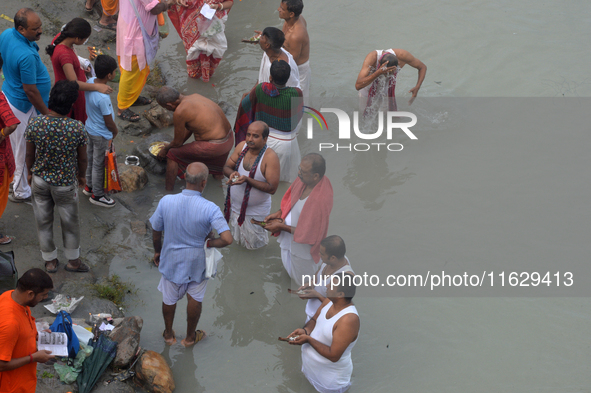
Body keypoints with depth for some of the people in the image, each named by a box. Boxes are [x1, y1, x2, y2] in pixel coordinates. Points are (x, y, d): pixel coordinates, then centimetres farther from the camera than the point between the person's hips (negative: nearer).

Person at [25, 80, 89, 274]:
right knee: (70, 223, 20)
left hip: (40, 180, 2)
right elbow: (82, 158, -10)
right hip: (65, 183, -2)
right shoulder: (77, 128, -25)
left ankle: (50, 261, 37)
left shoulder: (34, 124, -21)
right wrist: (81, 176, 11)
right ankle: (73, 261, 37)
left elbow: (30, 154, -6)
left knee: (43, 222, 21)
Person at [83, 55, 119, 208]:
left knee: (91, 159, 26)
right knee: (99, 165, 10)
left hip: (90, 128, 8)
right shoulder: (103, 97, -36)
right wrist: (115, 132, -3)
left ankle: (89, 186, 45)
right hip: (102, 135, -8)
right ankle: (97, 195, 28)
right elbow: (109, 122, -23)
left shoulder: (90, 82, -12)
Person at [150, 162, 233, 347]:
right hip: (196, 262, -2)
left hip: (171, 260, 2)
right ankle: (190, 337, 42)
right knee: (195, 298, 23)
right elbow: (227, 239, -33)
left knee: (169, 298, 24)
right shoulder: (210, 209, -28)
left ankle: (169, 335, 45)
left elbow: (155, 231, -6)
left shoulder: (166, 202, -21)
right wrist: (209, 242, -12)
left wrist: (157, 251, 13)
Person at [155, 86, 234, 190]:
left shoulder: (179, 112, -19)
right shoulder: (195, 96, 7)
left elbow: (178, 143, -5)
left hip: (215, 147, -8)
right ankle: (218, 172, 65)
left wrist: (165, 149, 15)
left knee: (172, 154, 4)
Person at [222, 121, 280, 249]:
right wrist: (232, 173, -26)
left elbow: (272, 188, -28)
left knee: (253, 245, 14)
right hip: (234, 206, 5)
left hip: (255, 211, -5)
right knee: (239, 240, 25)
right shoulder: (242, 146, -10)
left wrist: (247, 179, -36)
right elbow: (226, 166, -1)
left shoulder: (270, 157, -27)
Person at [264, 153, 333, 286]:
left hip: (303, 249, -8)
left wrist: (281, 227, -23)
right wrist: (279, 213, -9)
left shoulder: (320, 200, -40)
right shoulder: (303, 180, -17)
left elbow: (309, 234, -30)